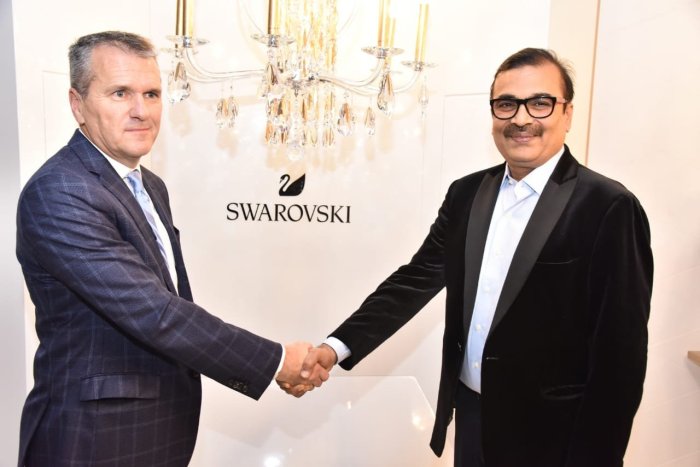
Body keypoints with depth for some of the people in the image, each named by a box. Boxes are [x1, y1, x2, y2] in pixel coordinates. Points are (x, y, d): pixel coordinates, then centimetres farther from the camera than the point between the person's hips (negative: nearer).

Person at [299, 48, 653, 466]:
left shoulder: (608, 207, -16)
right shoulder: (466, 193, 1)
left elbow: (622, 351, -14)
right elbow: (417, 278, 0)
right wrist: (338, 346, -11)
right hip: (471, 415, 5)